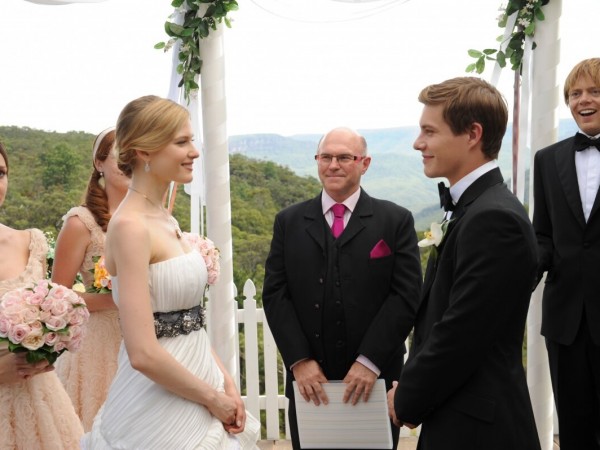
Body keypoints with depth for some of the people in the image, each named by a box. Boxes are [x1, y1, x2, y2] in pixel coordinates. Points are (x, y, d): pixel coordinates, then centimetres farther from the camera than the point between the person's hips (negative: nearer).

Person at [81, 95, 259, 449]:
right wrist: (213, 398, -12)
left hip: (194, 393, 8)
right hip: (159, 409, -8)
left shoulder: (166, 220, 6)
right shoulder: (130, 226, -20)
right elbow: (143, 354, -24)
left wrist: (226, 381, 2)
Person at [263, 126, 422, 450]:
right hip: (308, 380, 2)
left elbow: (406, 295, -7)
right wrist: (299, 360, -10)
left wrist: (370, 361, -15)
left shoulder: (396, 221, -1)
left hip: (374, 379, -1)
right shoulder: (289, 222, 5)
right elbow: (275, 294, 0)